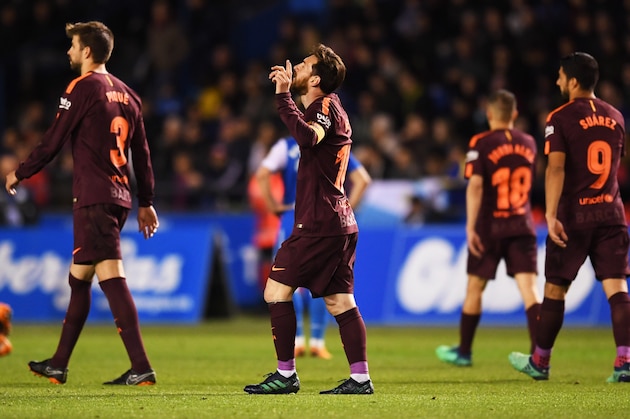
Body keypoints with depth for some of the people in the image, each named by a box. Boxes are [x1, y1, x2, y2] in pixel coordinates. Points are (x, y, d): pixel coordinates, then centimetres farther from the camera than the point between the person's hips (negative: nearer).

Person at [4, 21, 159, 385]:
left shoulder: (83, 87, -7)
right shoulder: (126, 93, 15)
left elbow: (54, 141, -6)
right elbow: (142, 152, 17)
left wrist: (20, 174, 8)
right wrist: (146, 202, 22)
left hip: (93, 197, -8)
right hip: (120, 196, 8)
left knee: (112, 277, -13)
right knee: (79, 278, 16)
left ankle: (141, 368, -20)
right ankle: (58, 365, 23)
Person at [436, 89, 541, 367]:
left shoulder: (480, 144, -8)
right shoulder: (528, 143, 7)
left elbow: (475, 186, -17)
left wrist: (470, 227, -19)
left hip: (490, 227, -3)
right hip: (522, 226, 3)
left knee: (475, 287, 12)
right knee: (528, 287, -5)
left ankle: (464, 351, 25)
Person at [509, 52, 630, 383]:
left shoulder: (561, 118, -7)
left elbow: (556, 168, -18)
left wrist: (551, 215, -24)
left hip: (574, 216, -4)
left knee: (555, 288, 9)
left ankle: (540, 362, 22)